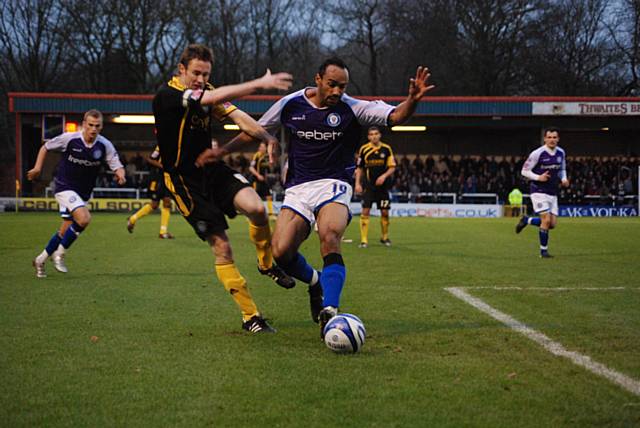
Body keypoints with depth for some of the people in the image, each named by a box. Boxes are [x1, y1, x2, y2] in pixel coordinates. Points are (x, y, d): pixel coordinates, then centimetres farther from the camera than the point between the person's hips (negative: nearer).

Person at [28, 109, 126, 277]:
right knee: (84, 218, -26)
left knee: (66, 230, 9)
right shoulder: (69, 139, -14)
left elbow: (117, 166, -6)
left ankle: (41, 260, 31)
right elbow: (46, 147, 2)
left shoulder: (105, 145, -8)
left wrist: (120, 174, -29)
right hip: (65, 187, -5)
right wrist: (38, 167, -4)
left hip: (83, 193, 5)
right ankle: (59, 254, -9)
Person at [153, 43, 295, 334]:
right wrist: (260, 84, -32)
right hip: (185, 181, -5)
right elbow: (214, 97, -30)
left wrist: (268, 138, -26)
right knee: (222, 248, -8)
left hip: (213, 169, 5)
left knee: (256, 207, -22)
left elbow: (237, 116, -8)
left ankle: (266, 263, 7)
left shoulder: (206, 92, 5)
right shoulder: (166, 96, -18)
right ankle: (250, 317, 3)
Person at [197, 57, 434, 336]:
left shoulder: (352, 109, -5)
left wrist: (412, 100, -35)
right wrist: (222, 151, 8)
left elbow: (395, 116, -15)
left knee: (330, 238, -32)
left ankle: (328, 312, -33)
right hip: (297, 188, 3)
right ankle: (316, 283, 21)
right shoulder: (290, 104, 1)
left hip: (333, 186, -3)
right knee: (281, 252, -13)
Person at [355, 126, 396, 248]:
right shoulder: (364, 149, 0)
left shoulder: (386, 149, 0)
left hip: (382, 186, 1)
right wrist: (357, 184, -2)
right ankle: (364, 240, -7)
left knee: (385, 212, 2)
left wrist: (384, 176, -15)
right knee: (365, 211, -9)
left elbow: (392, 167, 2)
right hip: (368, 186, -1)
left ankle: (385, 237, 22)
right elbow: (359, 168, 7)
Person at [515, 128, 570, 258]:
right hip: (539, 192, -6)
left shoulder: (561, 153, 5)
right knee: (546, 219, -16)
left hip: (553, 193, 6)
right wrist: (538, 177, -22)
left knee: (553, 224, 1)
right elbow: (524, 171, -7)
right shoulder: (537, 153, -12)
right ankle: (543, 251, -1)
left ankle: (527, 220, 26)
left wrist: (563, 179, 0)